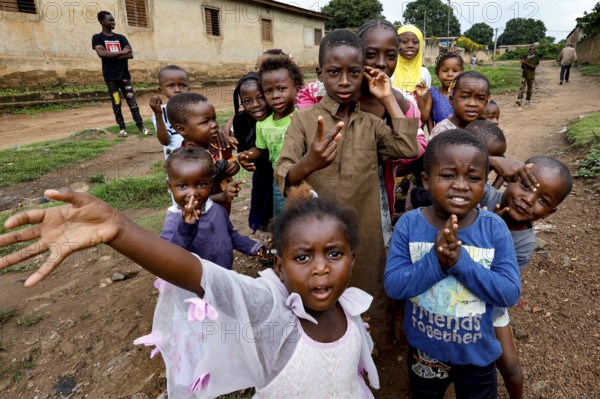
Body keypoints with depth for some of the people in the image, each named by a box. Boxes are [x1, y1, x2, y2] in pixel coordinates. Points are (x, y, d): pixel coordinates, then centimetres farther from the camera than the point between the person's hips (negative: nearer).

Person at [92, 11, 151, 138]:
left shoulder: (121, 38, 12)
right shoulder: (97, 38, 3)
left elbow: (130, 54, -1)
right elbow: (101, 53, -15)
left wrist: (111, 56, -10)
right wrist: (121, 52, -12)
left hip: (124, 75, 2)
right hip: (110, 77, -2)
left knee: (132, 102, -2)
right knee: (116, 104, 1)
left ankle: (141, 127, 0)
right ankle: (122, 128, 7)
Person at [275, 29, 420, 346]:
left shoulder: (370, 123, 6)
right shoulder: (304, 119, -5)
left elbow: (409, 149, -8)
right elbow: (282, 177, -15)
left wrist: (388, 99, -3)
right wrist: (307, 164, -39)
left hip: (364, 234, 3)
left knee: (367, 303, 14)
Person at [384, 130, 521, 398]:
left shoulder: (494, 228, -18)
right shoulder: (409, 225, -19)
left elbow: (510, 293, -20)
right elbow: (392, 286, -21)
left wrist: (461, 260, -33)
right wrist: (435, 260, -36)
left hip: (478, 353, 0)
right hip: (424, 351, 1)